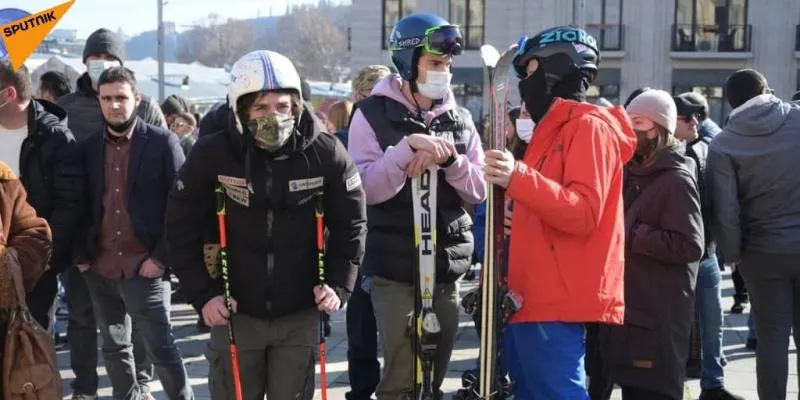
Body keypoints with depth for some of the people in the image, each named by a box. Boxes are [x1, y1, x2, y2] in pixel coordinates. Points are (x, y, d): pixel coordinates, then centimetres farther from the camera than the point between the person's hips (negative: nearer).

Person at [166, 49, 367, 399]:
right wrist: (203, 294, -9)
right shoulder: (211, 155, -11)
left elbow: (350, 226, 1)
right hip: (235, 313, 0)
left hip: (300, 314, 0)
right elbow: (182, 229, -4)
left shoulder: (326, 155, -10)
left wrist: (338, 285, -8)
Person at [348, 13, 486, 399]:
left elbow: (477, 192, 4)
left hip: (447, 270, 5)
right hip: (394, 272, -4)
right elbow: (367, 189, -14)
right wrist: (409, 147, -25)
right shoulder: (373, 114, -4)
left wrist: (449, 157, -13)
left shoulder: (459, 120, 9)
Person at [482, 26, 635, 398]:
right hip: (535, 298, 10)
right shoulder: (553, 130, 22)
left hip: (557, 304, -10)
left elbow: (583, 214, -22)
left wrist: (518, 178, -31)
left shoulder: (589, 126, -9)